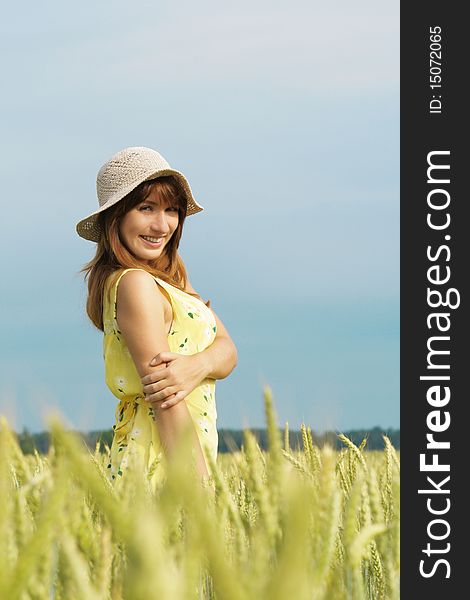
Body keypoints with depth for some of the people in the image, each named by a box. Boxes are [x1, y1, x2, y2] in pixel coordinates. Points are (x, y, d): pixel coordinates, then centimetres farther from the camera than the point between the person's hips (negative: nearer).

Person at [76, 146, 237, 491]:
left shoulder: (171, 278, 13)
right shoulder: (135, 284, -15)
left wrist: (197, 366, -21)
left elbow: (227, 348, 1)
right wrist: (201, 487, -25)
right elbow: (165, 403, -21)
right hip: (161, 468, -9)